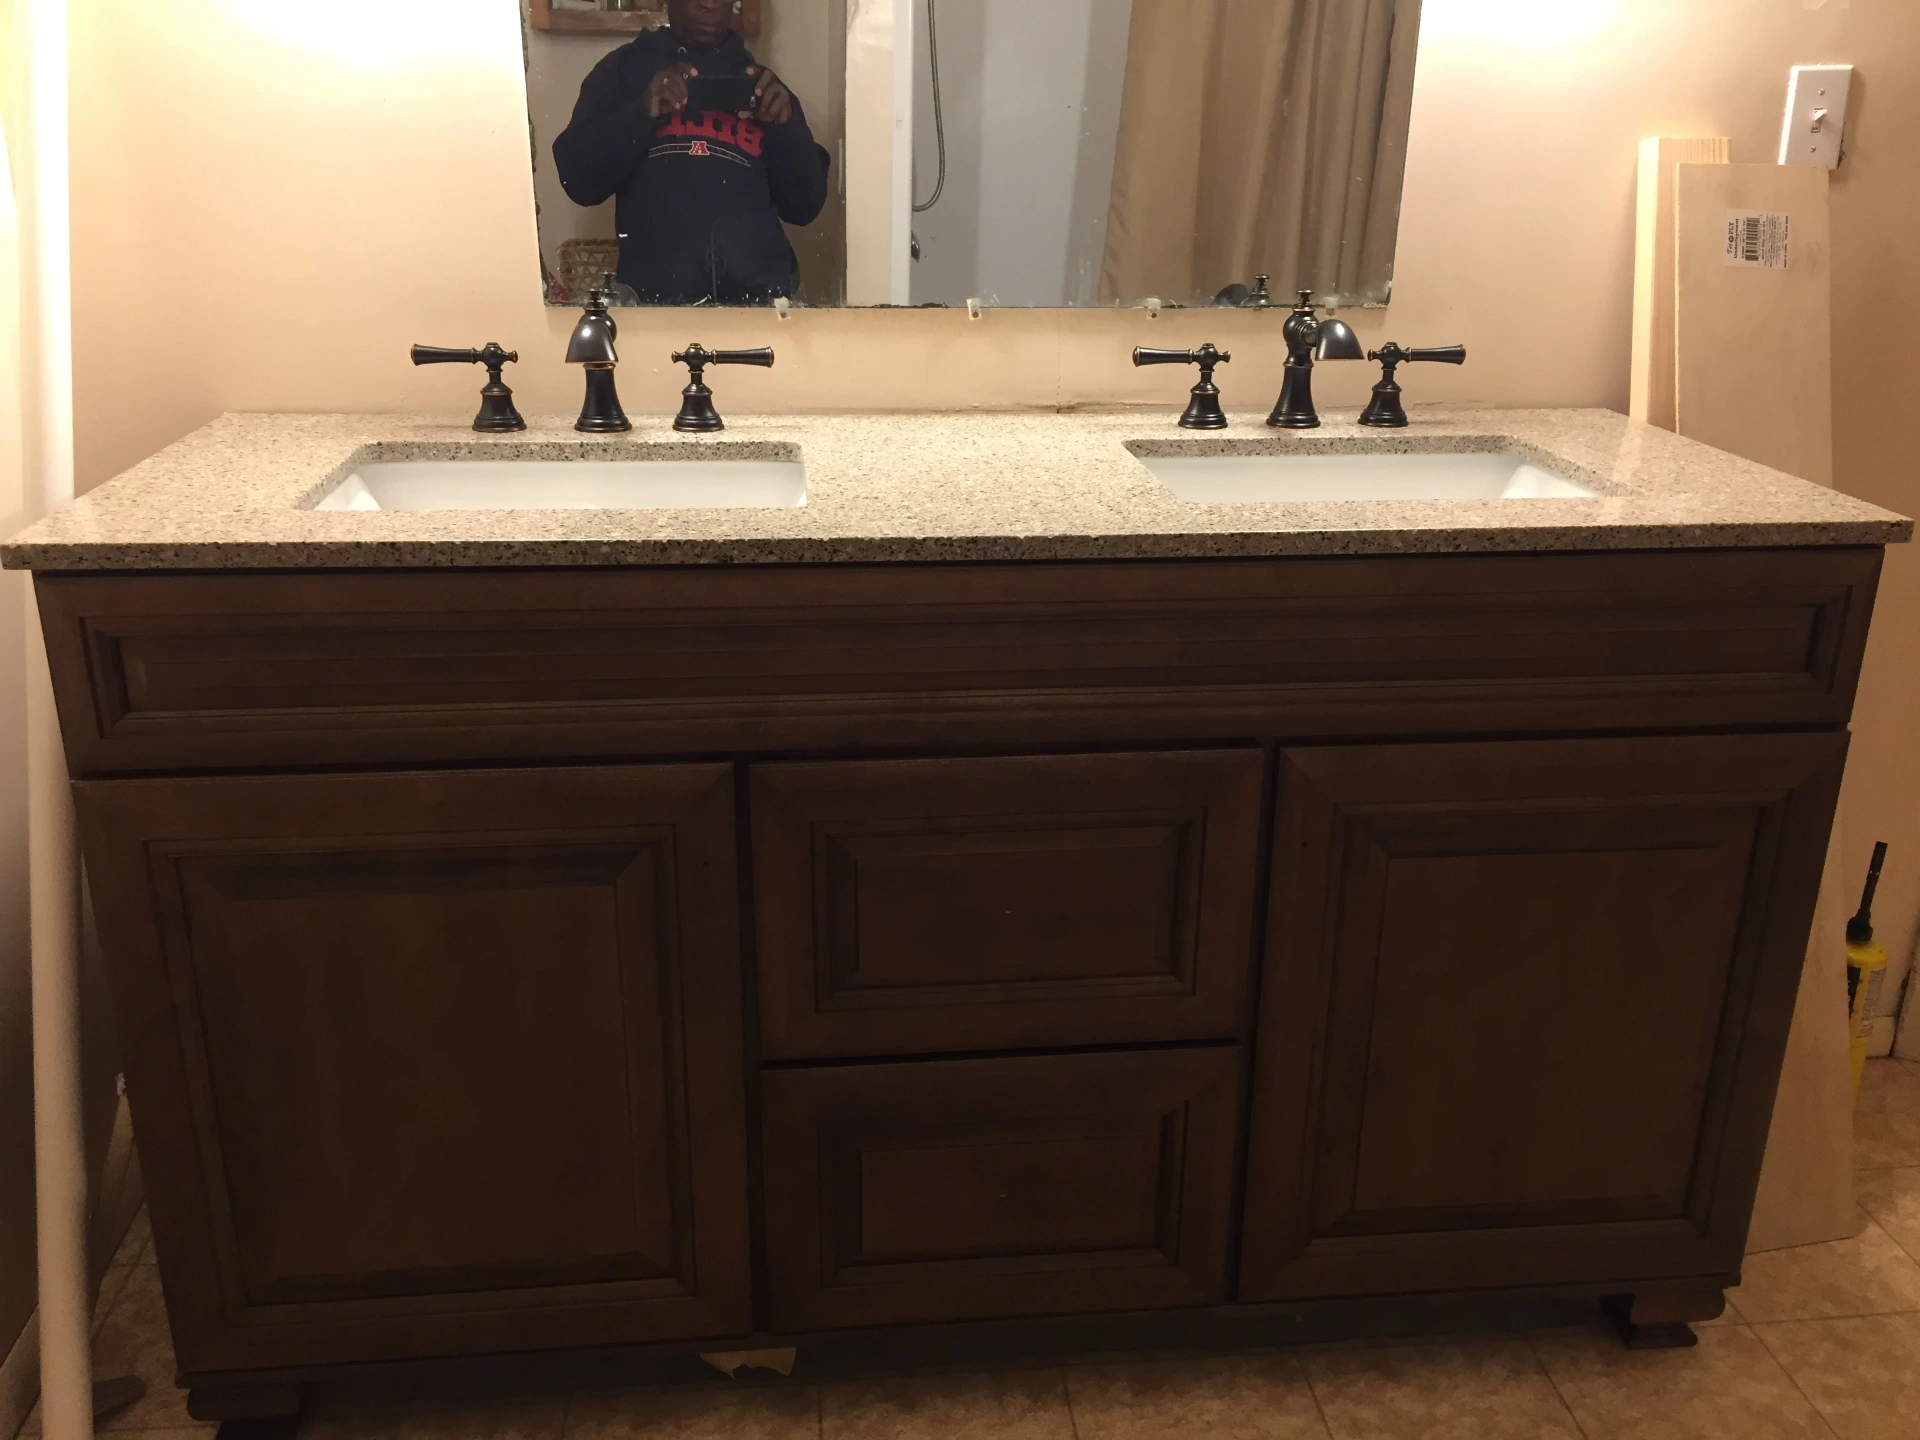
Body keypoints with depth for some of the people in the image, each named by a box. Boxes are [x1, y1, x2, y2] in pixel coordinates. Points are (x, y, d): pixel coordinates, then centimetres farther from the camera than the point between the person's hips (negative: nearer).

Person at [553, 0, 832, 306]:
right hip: (655, 297, -1)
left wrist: (785, 126, -8)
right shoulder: (621, 70, 9)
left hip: (758, 297, 2)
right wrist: (642, 113, -14)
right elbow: (578, 180, -2)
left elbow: (805, 206, 8)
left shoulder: (756, 80, 14)